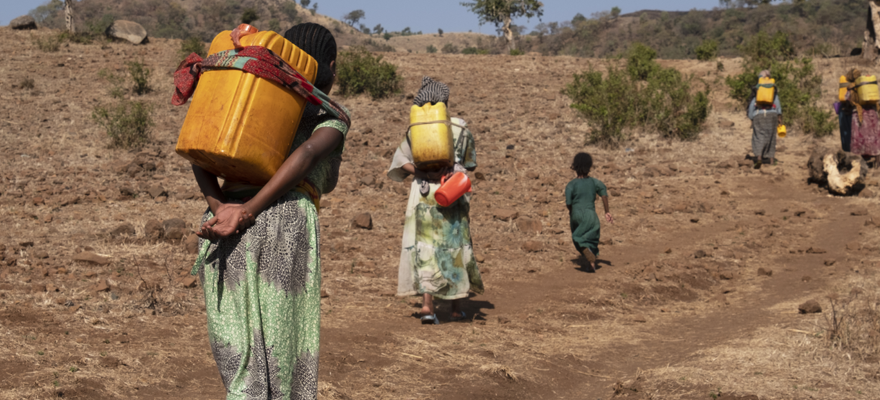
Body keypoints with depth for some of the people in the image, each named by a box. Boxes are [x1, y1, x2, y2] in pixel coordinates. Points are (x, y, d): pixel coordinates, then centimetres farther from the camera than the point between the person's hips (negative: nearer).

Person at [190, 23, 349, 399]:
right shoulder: (332, 115, 14)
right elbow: (306, 154, -9)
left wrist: (220, 209, -4)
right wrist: (246, 212, -13)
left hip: (222, 235, 5)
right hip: (283, 224, -5)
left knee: (240, 352, 14)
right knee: (276, 360, 0)